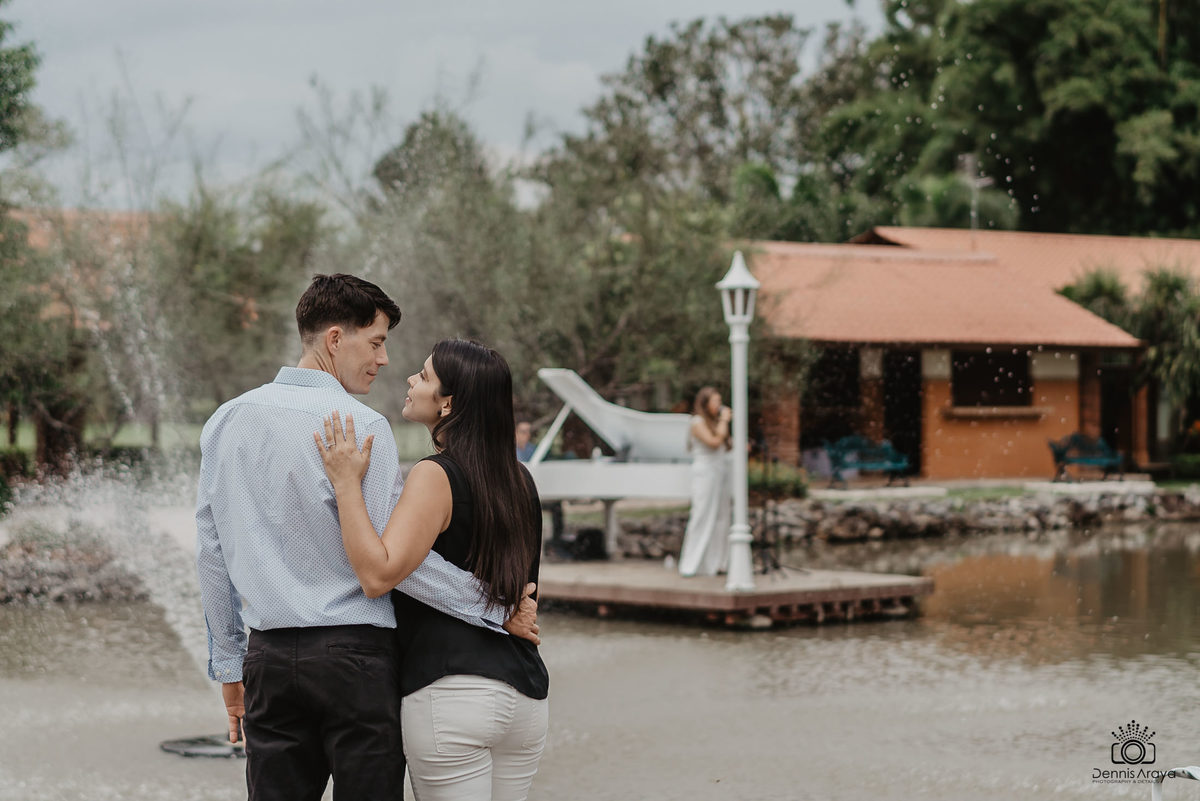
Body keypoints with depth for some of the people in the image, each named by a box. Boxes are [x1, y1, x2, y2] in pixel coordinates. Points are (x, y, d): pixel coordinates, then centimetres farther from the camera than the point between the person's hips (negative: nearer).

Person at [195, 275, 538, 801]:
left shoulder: (226, 422, 9)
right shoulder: (362, 427, -10)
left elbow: (211, 555, 13)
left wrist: (228, 664, 21)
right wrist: (498, 609, -6)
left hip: (269, 658, 6)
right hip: (355, 654, -5)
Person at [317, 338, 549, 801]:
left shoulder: (435, 476, -13)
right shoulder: (519, 480, 11)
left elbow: (377, 575, -21)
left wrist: (346, 484, -18)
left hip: (451, 691, -8)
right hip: (526, 692, 8)